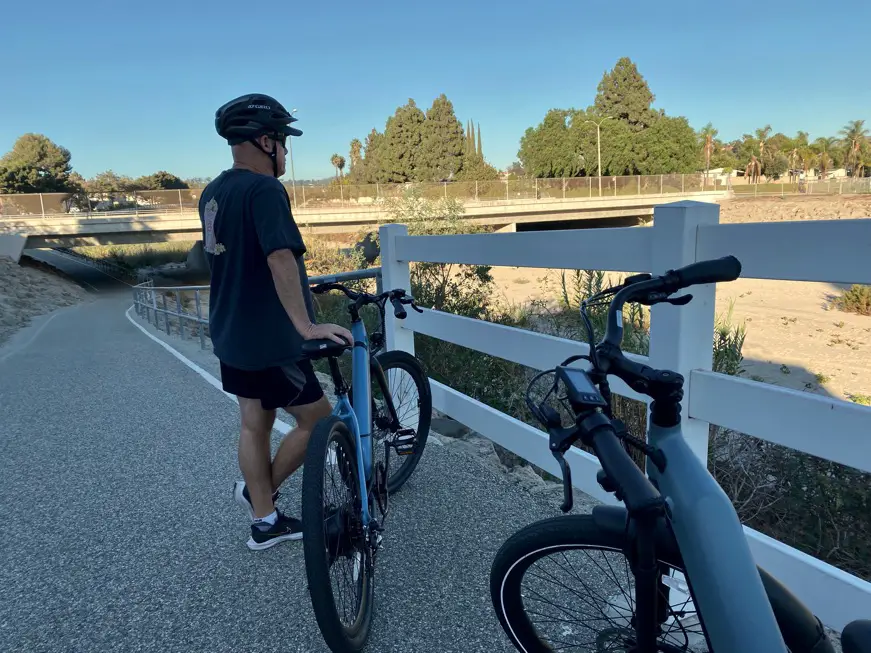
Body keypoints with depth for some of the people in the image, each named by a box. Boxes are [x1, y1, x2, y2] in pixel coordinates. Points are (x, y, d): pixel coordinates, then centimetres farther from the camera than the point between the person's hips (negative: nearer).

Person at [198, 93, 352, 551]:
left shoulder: (212, 193, 10)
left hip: (231, 333, 9)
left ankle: (265, 523, 28)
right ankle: (258, 491, 22)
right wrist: (306, 325, -37)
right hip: (267, 338, -9)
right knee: (317, 419, 8)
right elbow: (279, 259, -33)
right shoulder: (264, 189, -19)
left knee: (254, 425, 16)